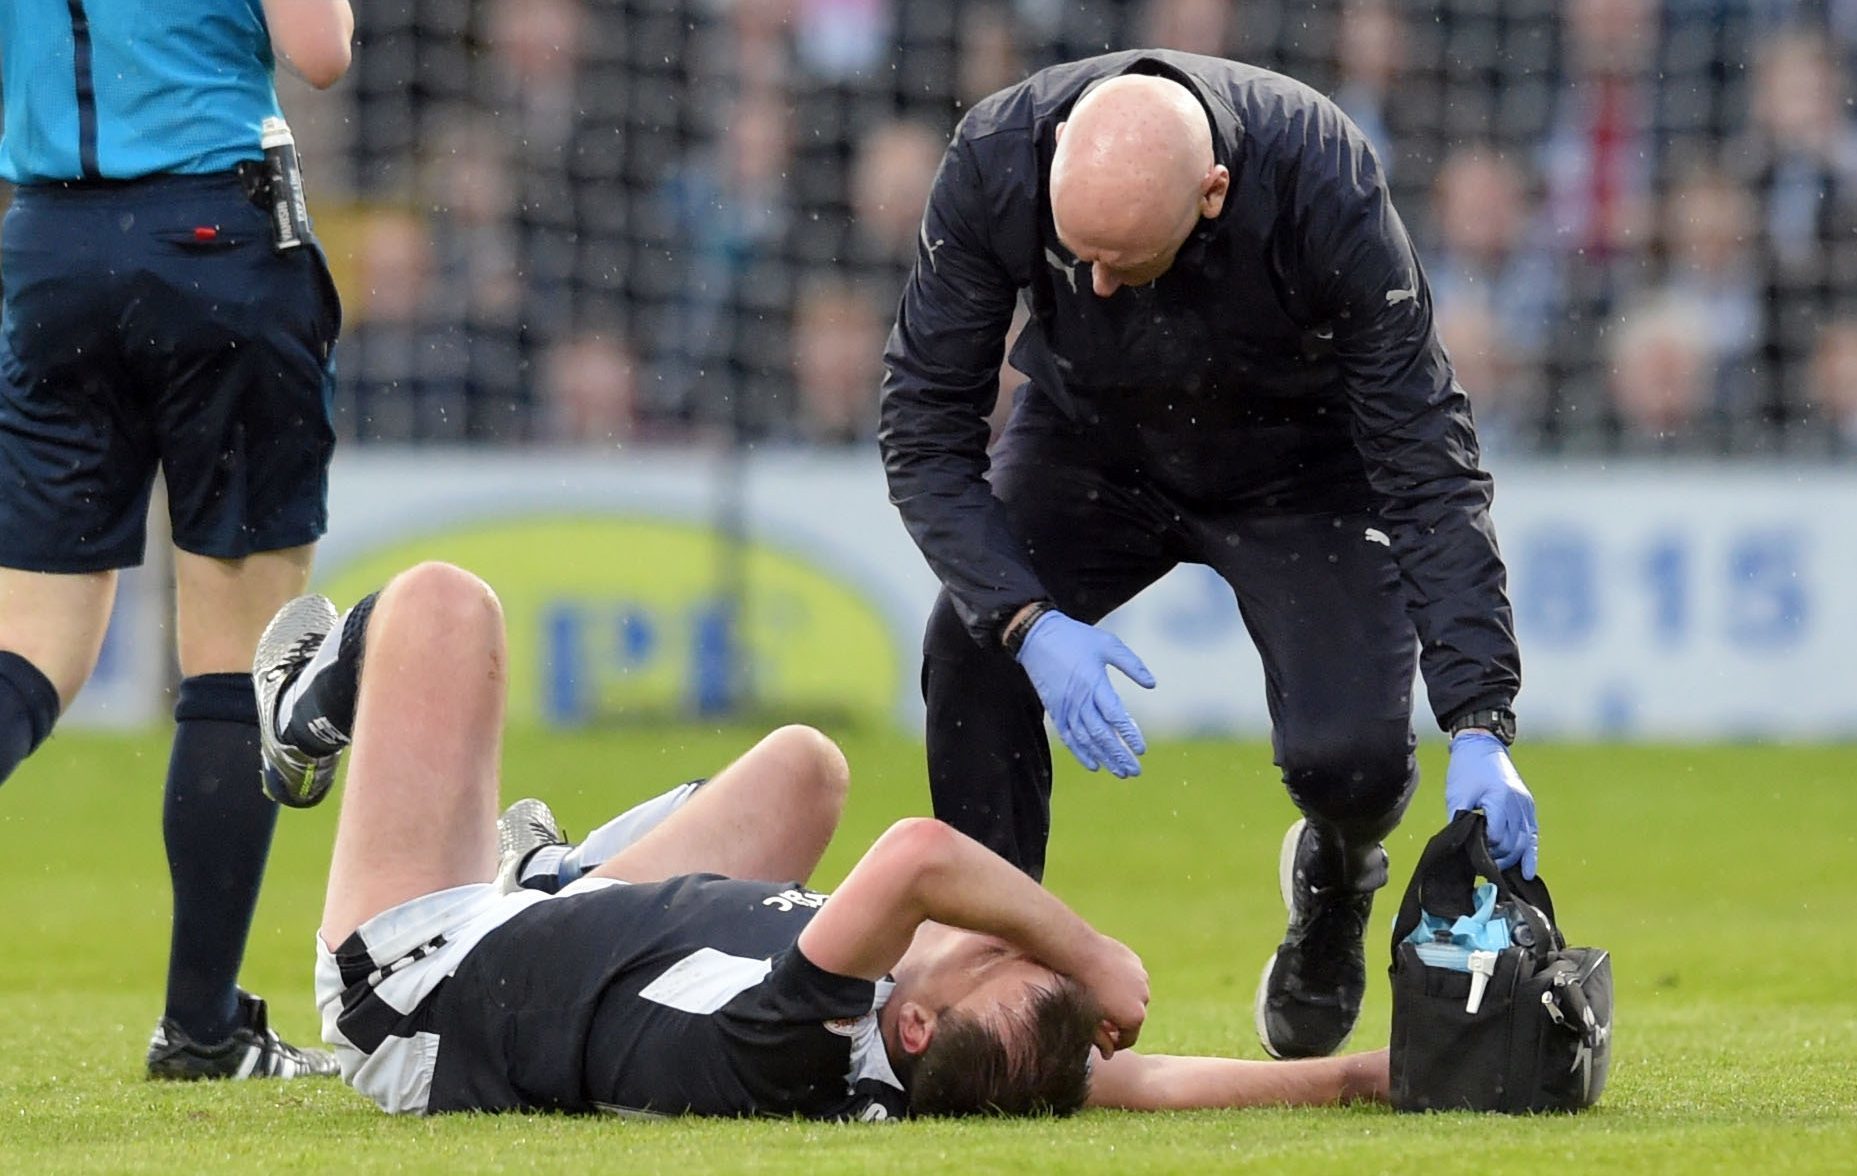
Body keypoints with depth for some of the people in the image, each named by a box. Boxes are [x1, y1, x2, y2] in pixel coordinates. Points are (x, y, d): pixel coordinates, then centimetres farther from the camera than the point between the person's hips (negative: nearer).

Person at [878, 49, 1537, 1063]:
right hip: (1088, 444, 2)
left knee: (1348, 753, -21)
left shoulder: (1325, 191, -37)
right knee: (969, 645, -25)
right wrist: (1027, 619, -37)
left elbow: (1428, 467, -31)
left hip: (1300, 465, -2)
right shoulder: (994, 161, -32)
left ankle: (1336, 878, 16)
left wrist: (1479, 725, -37)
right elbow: (925, 427, -23)